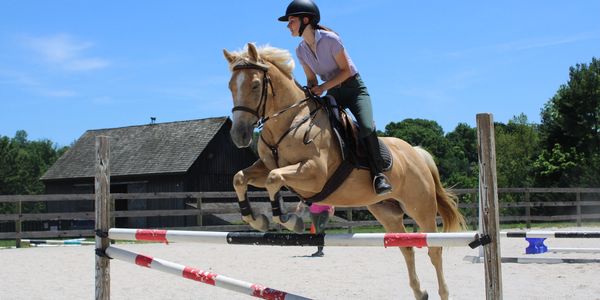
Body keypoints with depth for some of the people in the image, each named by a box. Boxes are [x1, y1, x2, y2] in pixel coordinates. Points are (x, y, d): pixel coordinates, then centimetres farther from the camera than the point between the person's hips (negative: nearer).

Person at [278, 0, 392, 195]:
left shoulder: (330, 39, -19)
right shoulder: (301, 50, 0)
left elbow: (346, 70, -17)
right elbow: (312, 79, 4)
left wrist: (323, 87, -25)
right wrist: (310, 92, -18)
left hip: (354, 88, -6)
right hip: (332, 94, 6)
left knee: (366, 128, -30)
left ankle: (378, 174, -17)